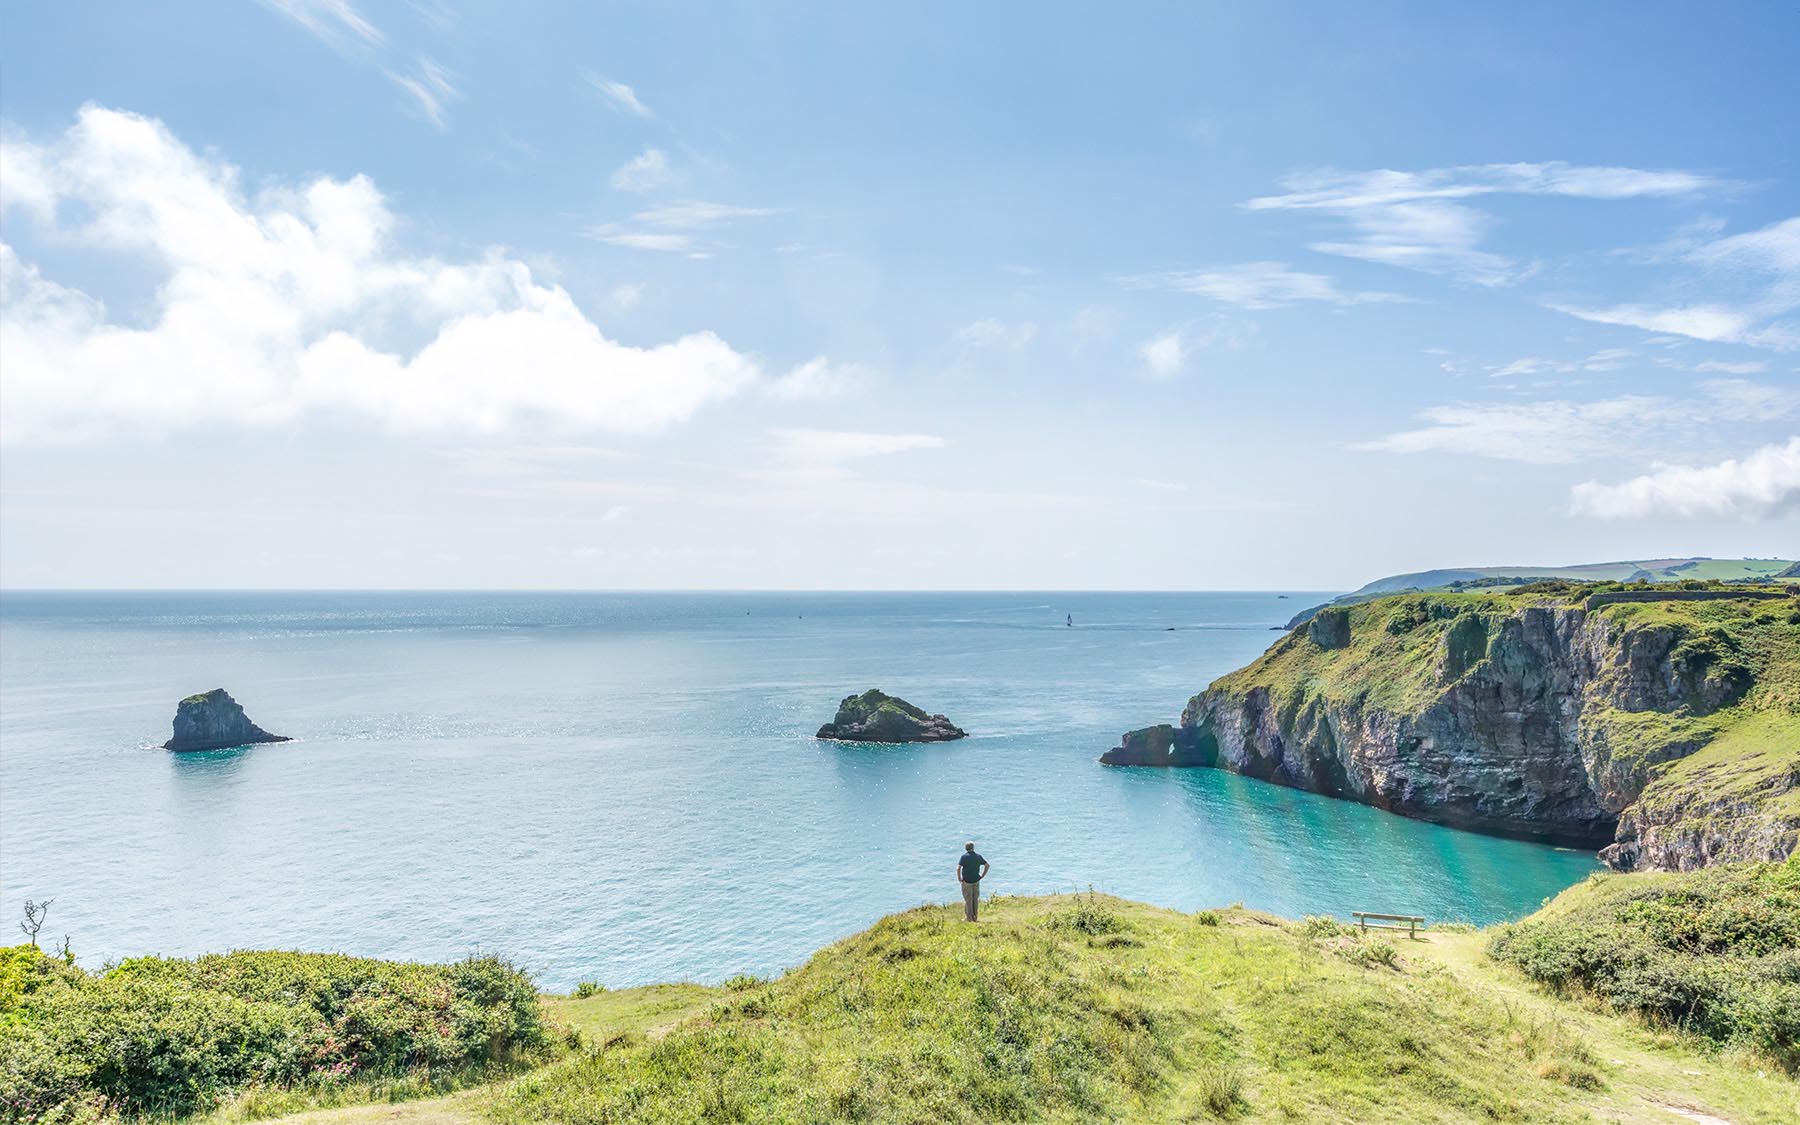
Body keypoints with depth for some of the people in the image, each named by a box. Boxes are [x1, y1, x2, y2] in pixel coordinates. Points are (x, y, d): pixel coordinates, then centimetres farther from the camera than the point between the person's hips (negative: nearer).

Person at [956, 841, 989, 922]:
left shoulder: (964, 856, -11)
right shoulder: (978, 856, 2)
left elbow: (958, 868, -22)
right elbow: (987, 865, 7)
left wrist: (959, 878, -9)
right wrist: (982, 876, 10)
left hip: (967, 881, -4)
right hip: (976, 881, 4)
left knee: (968, 899, 4)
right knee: (975, 899, 12)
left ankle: (969, 917, 6)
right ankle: (974, 917, 17)